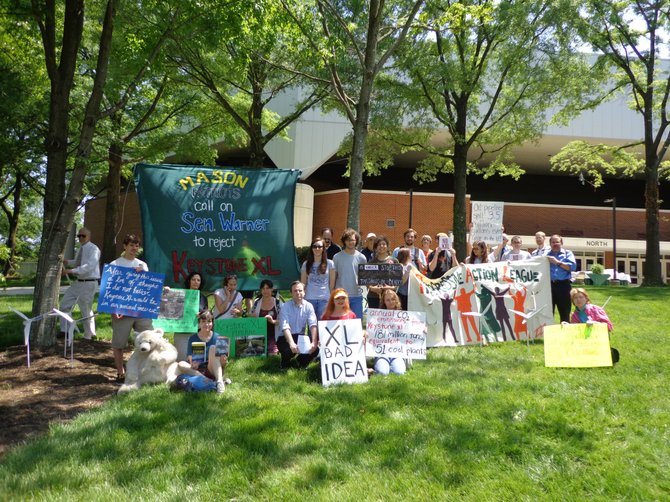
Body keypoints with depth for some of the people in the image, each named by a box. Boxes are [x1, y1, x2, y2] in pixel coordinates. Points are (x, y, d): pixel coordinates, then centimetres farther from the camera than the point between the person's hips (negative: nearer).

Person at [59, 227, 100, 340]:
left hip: (88, 284, -8)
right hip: (78, 282, 9)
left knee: (86, 311, 0)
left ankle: (89, 336, 16)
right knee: (64, 305, 12)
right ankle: (64, 331, 25)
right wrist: (66, 262, 10)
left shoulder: (93, 249, -14)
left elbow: (89, 266, -28)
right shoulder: (81, 249, 11)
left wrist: (71, 271, -32)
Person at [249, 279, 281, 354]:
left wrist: (273, 321, -24)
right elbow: (250, 317, 15)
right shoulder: (257, 303, 7)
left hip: (272, 336, -2)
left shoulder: (278, 303, -1)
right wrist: (252, 317, -7)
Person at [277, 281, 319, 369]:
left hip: (301, 338, 3)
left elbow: (313, 325, -14)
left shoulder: (308, 306, -2)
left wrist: (314, 342, -30)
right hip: (286, 338, -3)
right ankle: (284, 363, 4)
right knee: (290, 349, -33)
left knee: (315, 349, -23)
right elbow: (285, 327, -23)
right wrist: (292, 343, -39)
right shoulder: (285, 307, -10)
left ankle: (301, 361, 11)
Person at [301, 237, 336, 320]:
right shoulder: (306, 264, 9)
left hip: (324, 299, -1)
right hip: (309, 298, 2)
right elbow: (303, 283, 11)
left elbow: (332, 283, 6)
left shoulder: (330, 263, 4)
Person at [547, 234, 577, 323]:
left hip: (563, 285, -1)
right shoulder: (546, 255, 18)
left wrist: (557, 262, -8)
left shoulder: (567, 253, 12)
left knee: (565, 314, 3)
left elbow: (573, 266, -5)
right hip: (549, 285, 1)